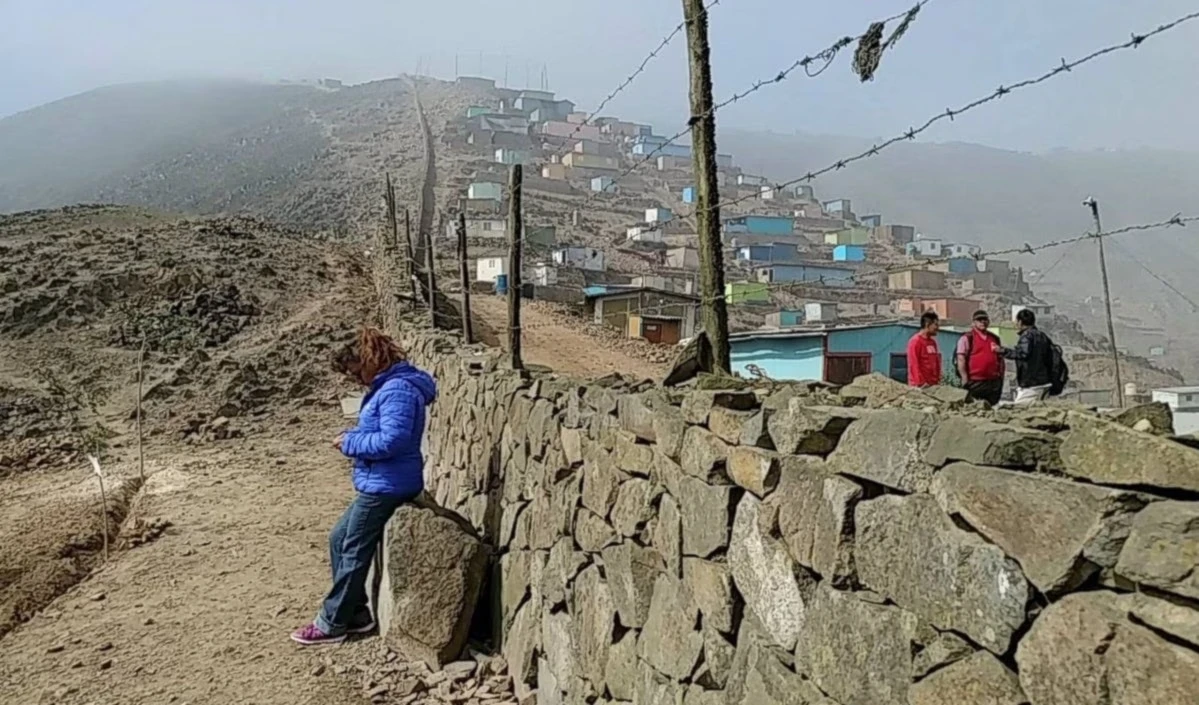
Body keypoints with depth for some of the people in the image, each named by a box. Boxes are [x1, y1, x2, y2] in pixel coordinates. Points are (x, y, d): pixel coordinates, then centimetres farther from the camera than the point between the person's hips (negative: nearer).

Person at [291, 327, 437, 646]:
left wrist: (351, 442, -14)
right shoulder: (389, 386, 13)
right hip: (378, 485, 11)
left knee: (354, 552, 1)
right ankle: (354, 613, 24)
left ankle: (332, 624, 16)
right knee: (339, 538, 17)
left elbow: (392, 440, -28)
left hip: (385, 486, -11)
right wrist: (354, 437, 5)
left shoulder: (398, 390, -20)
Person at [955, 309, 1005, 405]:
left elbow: (1000, 359, 20)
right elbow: (961, 360, -9)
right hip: (975, 382, -6)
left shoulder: (995, 338, 16)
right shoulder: (967, 338, -2)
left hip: (994, 382, 6)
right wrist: (965, 379, -15)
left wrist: (1001, 377, 12)